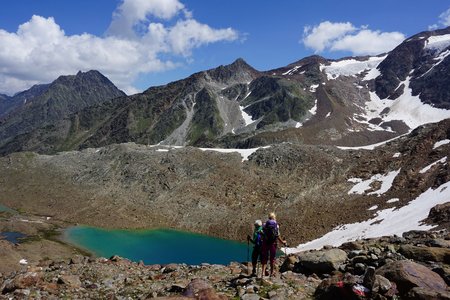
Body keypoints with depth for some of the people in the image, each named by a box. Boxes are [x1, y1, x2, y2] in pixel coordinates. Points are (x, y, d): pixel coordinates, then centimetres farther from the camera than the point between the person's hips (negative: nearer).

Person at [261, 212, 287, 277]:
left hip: (265, 243, 2)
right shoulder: (276, 225, -4)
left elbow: (262, 235, -1)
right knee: (272, 258, 11)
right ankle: (272, 272, 18)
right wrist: (282, 242, 6)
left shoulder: (265, 225, 2)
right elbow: (278, 236, -8)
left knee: (265, 258, 9)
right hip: (273, 243, -1)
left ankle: (263, 272, 1)